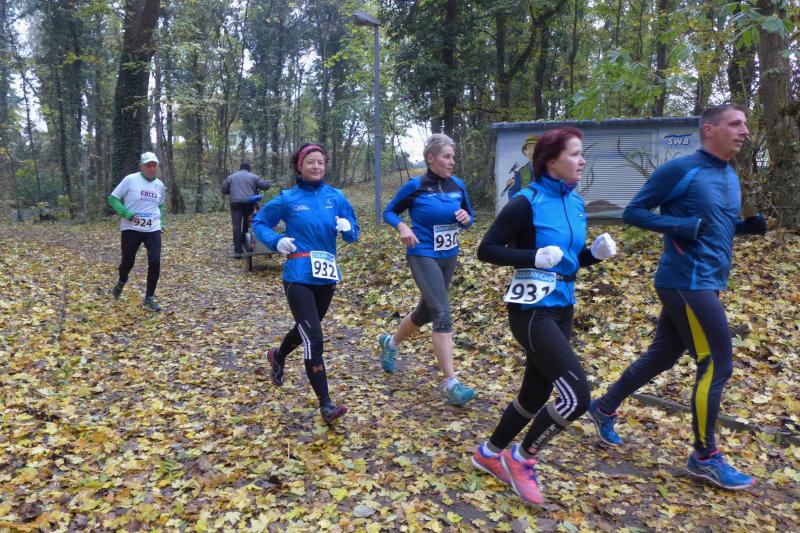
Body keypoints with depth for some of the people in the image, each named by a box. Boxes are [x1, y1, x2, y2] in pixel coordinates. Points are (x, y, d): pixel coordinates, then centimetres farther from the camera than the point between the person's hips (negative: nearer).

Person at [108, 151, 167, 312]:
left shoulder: (159, 185, 7)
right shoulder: (130, 179, -7)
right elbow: (113, 199, -5)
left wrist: (160, 222, 11)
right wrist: (128, 214, -17)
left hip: (153, 230, 3)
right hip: (131, 229, -3)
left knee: (155, 263, -10)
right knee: (128, 262, 10)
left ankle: (149, 298, 5)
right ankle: (121, 282, 47)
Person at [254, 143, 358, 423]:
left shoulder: (336, 197, 2)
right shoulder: (287, 198, -5)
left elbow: (353, 234, 7)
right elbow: (259, 223, 7)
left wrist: (348, 228, -17)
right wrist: (276, 241, -12)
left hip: (327, 275, 5)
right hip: (298, 277, -4)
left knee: (306, 330, 23)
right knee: (314, 338, -13)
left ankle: (278, 356, 55)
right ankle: (325, 403, -5)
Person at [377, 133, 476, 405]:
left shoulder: (458, 185, 3)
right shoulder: (415, 186, -10)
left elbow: (468, 218, 14)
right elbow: (389, 211, 1)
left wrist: (466, 219, -9)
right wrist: (402, 227, -18)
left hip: (449, 257, 6)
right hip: (423, 256, -6)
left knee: (425, 311, 18)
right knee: (443, 314, -17)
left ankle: (389, 343, 45)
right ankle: (451, 383, -13)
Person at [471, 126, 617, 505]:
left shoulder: (576, 203, 9)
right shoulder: (526, 203, -14)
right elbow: (486, 250, -13)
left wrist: (596, 253, -2)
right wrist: (535, 256, -23)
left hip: (562, 308, 8)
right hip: (531, 310, -8)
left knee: (536, 392, 15)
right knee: (577, 395, -12)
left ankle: (490, 453, 35)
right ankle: (521, 457, 11)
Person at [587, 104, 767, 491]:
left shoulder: (730, 176, 15)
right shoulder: (679, 170, -11)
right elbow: (633, 212, -10)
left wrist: (749, 226, 3)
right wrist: (683, 226, -21)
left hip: (706, 283, 9)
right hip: (686, 283, -9)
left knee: (663, 355, 15)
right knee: (717, 364, -5)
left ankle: (605, 408, 32)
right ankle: (705, 457, 11)